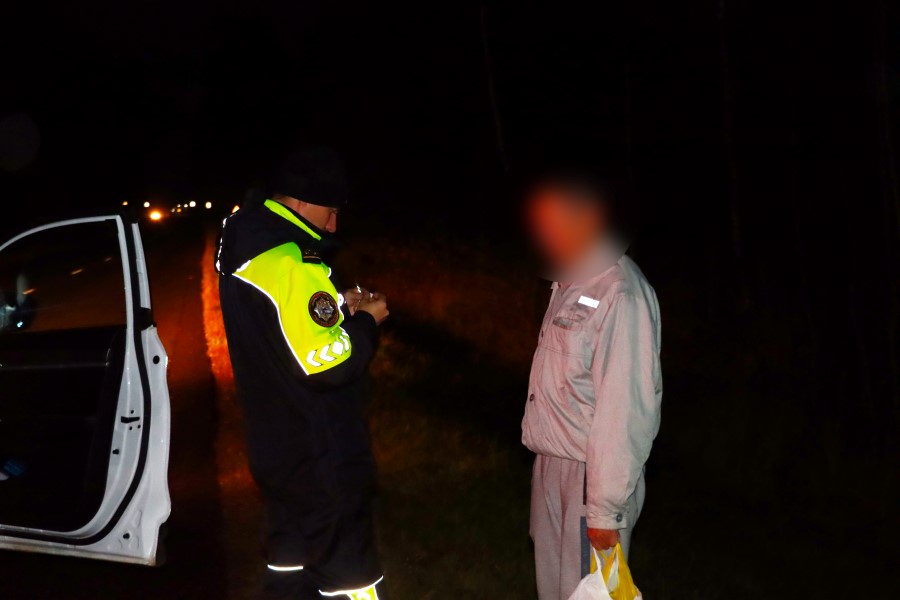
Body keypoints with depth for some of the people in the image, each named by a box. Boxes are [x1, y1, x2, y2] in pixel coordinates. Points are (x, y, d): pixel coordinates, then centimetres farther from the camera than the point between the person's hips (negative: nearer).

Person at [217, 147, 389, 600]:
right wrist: (366, 320, -10)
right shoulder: (289, 261, -24)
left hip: (278, 444, 10)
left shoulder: (248, 245, 7)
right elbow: (327, 363, -27)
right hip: (317, 457, -10)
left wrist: (338, 308, 5)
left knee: (292, 562, 22)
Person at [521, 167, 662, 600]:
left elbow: (625, 410, -23)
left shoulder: (619, 295, -21)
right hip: (552, 466, 9)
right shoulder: (569, 283, 8)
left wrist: (606, 510, -20)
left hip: (591, 476, -9)